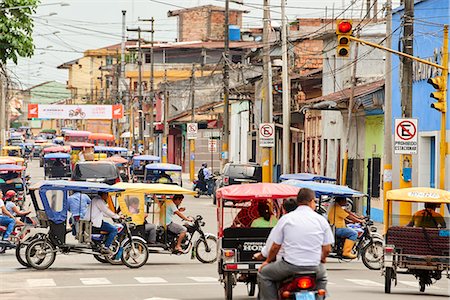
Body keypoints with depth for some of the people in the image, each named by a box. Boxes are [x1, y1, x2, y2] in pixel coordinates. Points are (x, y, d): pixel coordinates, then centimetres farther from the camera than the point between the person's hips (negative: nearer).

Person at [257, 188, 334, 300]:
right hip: (314, 268, 3)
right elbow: (327, 249, 4)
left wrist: (268, 261, 21)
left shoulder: (286, 218, 0)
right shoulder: (321, 220, 3)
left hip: (290, 267, -3)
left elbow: (275, 246, 3)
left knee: (263, 274, 20)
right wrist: (322, 259, 26)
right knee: (322, 276, 37)